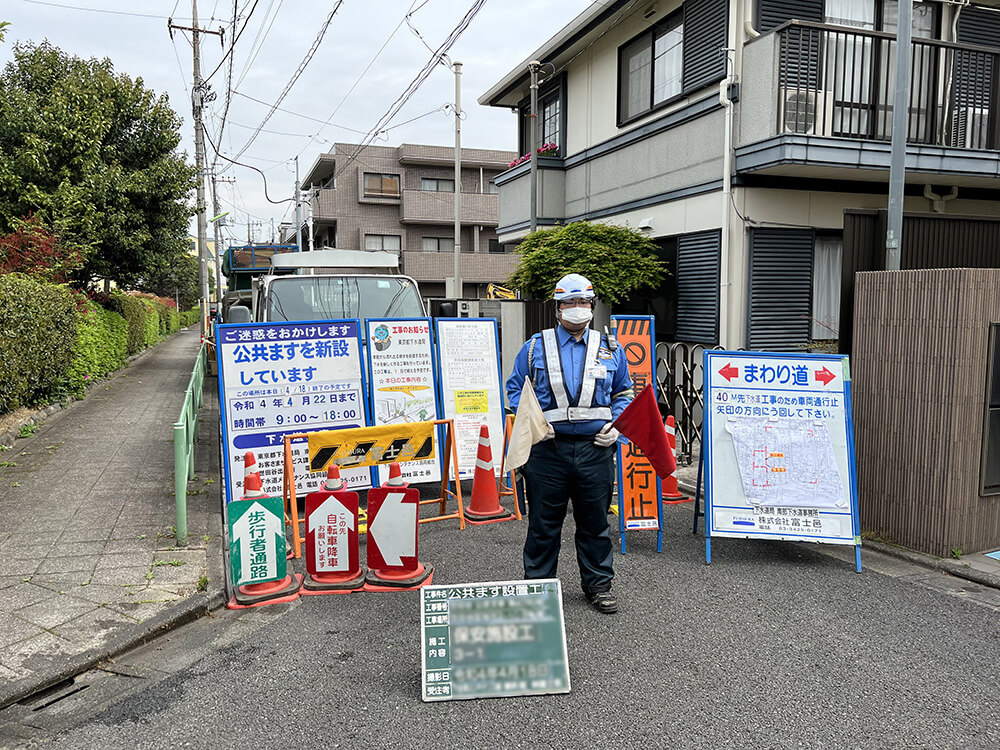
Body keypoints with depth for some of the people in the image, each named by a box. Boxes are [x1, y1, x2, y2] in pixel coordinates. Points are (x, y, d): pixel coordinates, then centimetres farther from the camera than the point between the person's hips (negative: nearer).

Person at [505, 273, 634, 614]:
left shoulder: (609, 349, 9)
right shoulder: (535, 347, 4)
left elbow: (623, 393, 17)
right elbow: (514, 390, 9)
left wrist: (615, 425, 0)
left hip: (596, 449, 2)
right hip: (548, 448, -1)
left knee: (595, 522, 11)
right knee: (544, 522, 6)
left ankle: (597, 584, 28)